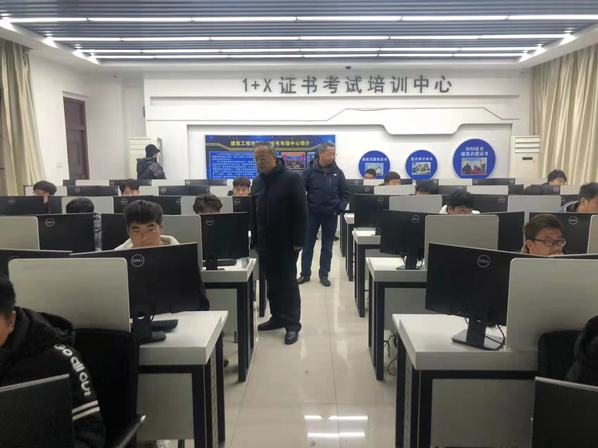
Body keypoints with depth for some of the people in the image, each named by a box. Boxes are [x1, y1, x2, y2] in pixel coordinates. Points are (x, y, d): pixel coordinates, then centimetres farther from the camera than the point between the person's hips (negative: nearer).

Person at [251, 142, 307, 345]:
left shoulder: (291, 179, -10)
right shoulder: (257, 181, 9)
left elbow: (301, 212, -13)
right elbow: (253, 213, 14)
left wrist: (298, 241, -16)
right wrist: (254, 240, 9)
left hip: (286, 243, -6)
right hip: (265, 244, 6)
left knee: (288, 283, 0)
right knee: (272, 282, 13)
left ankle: (293, 324, 7)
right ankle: (277, 317, 26)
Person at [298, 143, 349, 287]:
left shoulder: (338, 173, 1)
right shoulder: (310, 172, -4)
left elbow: (345, 194, 6)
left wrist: (340, 208, -8)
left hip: (330, 216, 1)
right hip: (312, 215, -1)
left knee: (327, 247, 8)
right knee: (307, 246, 7)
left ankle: (324, 275, 18)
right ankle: (305, 274, 18)